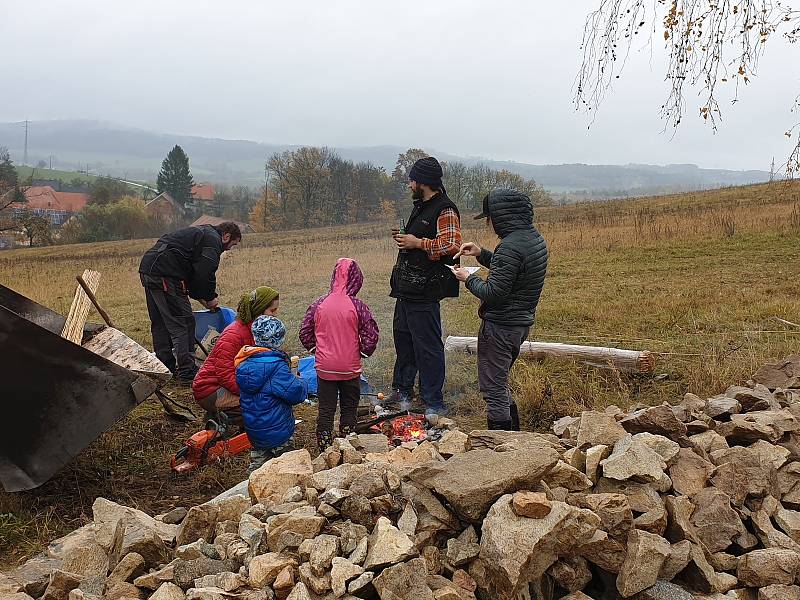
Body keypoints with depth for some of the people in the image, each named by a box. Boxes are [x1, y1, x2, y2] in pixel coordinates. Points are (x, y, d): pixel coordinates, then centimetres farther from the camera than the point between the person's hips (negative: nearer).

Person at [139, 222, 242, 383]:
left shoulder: (200, 233, 29)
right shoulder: (213, 240, -2)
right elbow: (205, 273, -13)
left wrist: (200, 297, 24)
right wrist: (210, 298, 3)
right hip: (164, 274, -10)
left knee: (160, 324, 16)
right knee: (183, 323, -5)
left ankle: (165, 369, 24)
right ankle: (187, 373, -3)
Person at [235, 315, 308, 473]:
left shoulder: (244, 362, -1)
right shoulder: (275, 365, -24)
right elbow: (297, 392, -25)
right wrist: (301, 382, -1)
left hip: (252, 429, 6)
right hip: (276, 433, -6)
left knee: (259, 455, 23)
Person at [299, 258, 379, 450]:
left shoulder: (319, 304, -5)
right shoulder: (357, 306, -12)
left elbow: (305, 333, 1)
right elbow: (371, 336, -13)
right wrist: (363, 352, 5)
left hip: (324, 367, 1)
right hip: (350, 368, -1)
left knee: (326, 410, 10)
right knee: (349, 409, 15)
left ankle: (324, 448, 15)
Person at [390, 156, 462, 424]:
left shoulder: (445, 211, -14)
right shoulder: (420, 207, 18)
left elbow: (451, 244, -26)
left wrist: (418, 243, -21)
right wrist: (404, 238, 14)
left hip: (424, 291, -11)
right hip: (407, 288, 11)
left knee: (427, 346, -5)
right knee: (403, 338, 19)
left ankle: (434, 403, 4)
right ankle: (402, 390, 33)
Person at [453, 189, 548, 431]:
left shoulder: (510, 247, -24)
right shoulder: (535, 238, 7)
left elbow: (493, 293, -25)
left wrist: (469, 279, -8)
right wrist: (481, 253, 13)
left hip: (500, 326, -10)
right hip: (522, 322, 10)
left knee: (494, 389, 2)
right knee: (500, 383, 24)